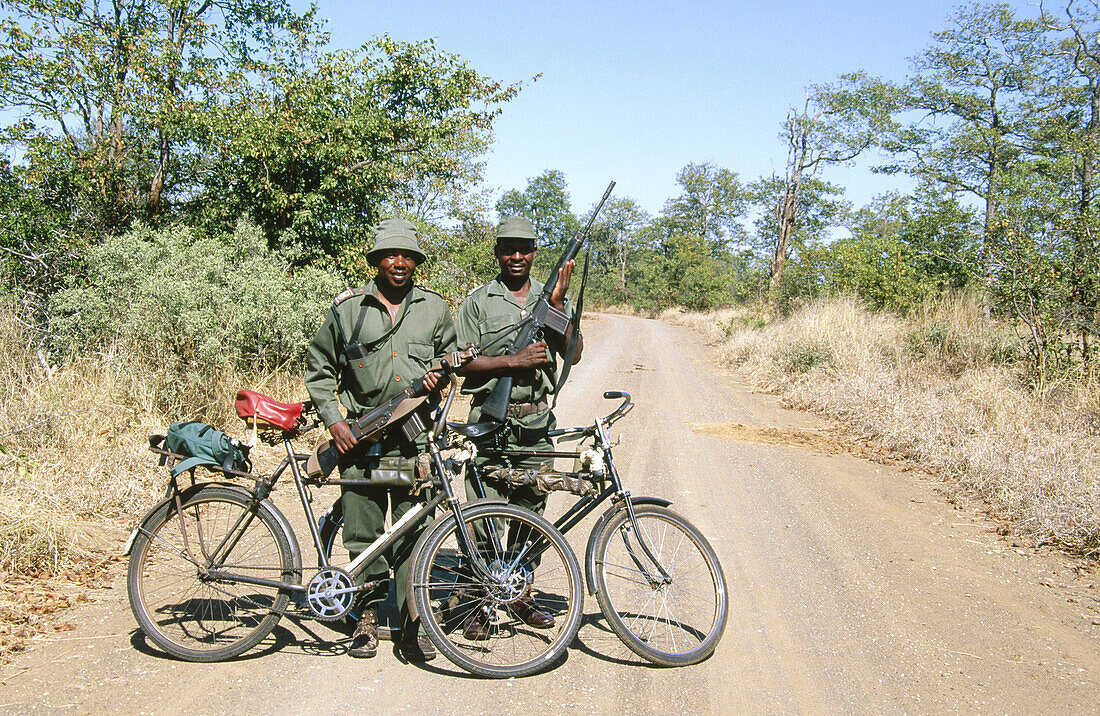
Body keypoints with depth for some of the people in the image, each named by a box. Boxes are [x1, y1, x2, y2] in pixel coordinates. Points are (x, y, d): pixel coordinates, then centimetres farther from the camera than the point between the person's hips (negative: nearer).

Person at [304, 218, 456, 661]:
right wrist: (334, 421, 0)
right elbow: (318, 369, 11)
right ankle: (368, 616, 23)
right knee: (362, 533, 5)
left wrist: (439, 374, 2)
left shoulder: (435, 308, 9)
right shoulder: (347, 309, 4)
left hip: (415, 440, 1)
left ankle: (411, 626, 11)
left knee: (413, 534, 1)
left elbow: (449, 354, 25)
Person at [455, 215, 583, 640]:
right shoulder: (479, 301, 1)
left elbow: (573, 354, -1)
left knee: (530, 512, 11)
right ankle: (480, 604, 10)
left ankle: (521, 594, 26)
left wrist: (557, 304, -11)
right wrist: (513, 360, -16)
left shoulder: (552, 298, 10)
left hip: (537, 421, 3)